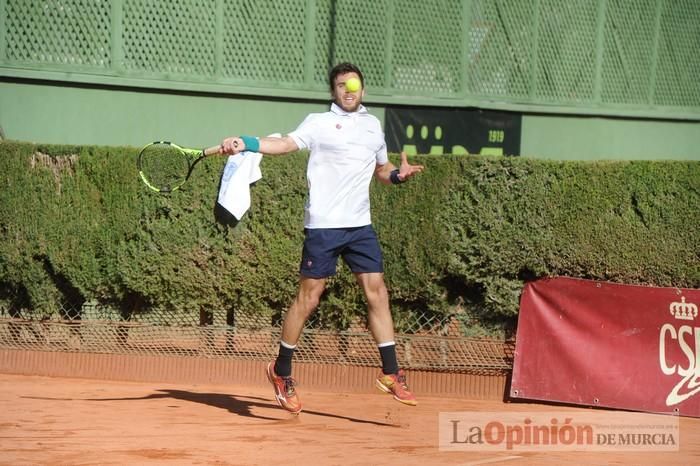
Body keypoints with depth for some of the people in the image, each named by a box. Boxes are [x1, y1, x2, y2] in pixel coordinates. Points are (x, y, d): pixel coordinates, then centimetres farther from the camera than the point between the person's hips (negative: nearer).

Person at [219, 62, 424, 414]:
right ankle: (281, 372, 11)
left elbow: (381, 169, 29)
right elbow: (287, 144, -16)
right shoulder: (319, 123, 0)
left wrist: (398, 174, 6)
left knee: (376, 291, -2)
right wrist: (245, 144, -32)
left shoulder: (373, 126, 16)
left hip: (360, 225, 5)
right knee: (308, 297, -2)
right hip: (323, 224, -5)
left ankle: (390, 373, 3)